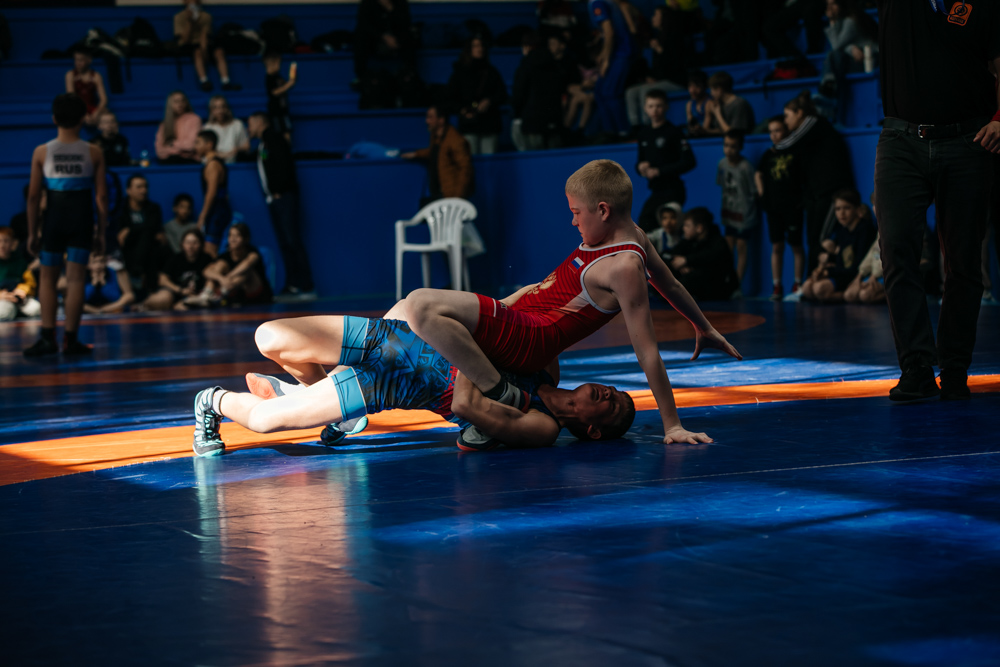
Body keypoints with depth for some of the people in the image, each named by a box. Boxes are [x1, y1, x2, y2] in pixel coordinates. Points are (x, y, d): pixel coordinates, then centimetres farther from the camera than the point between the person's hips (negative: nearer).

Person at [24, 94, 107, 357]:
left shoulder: (42, 152, -3)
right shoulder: (94, 153, -2)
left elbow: (33, 196, -2)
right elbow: (101, 196, -2)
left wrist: (32, 232, 6)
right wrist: (101, 231, 6)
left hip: (54, 219, 0)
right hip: (82, 220, 0)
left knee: (47, 278, 11)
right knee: (76, 279, 2)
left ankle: (48, 337, 5)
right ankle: (70, 339, 1)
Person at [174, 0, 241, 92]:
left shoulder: (206, 16, 7)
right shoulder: (179, 17, 0)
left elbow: (204, 35, -7)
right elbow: (185, 39, -10)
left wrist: (204, 48, -26)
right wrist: (189, 21, -19)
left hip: (202, 44, 3)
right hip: (187, 47, -3)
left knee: (219, 51, -26)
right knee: (198, 52, -36)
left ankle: (226, 82, -37)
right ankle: (204, 81, -49)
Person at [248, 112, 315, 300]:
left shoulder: (273, 138, -6)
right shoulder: (261, 144, 20)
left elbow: (282, 164, -16)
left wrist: (278, 191, -17)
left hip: (284, 197, -9)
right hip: (273, 199, 9)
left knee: (293, 242, -11)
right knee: (284, 244, 5)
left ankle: (307, 287, -13)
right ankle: (292, 285, 4)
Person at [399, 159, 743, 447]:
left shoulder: (624, 267, -21)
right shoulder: (631, 235, 8)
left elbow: (647, 351, -21)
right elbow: (671, 285, 24)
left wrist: (672, 426, -19)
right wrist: (704, 328, 41)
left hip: (526, 338, -11)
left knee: (421, 305, -29)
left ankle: (501, 396, -18)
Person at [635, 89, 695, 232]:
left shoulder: (673, 132, -8)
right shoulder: (644, 133, 13)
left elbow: (689, 162, -14)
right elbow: (641, 160, 24)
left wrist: (659, 171, -14)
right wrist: (640, 167, -2)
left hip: (672, 192, -7)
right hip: (655, 192, 7)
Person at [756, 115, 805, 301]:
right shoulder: (768, 154, 11)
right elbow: (758, 174, 22)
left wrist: (801, 196, -6)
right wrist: (761, 191, 8)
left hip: (793, 206, -4)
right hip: (773, 206, 4)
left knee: (796, 246, 0)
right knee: (776, 247, 3)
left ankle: (797, 285, 6)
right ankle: (777, 287, 5)